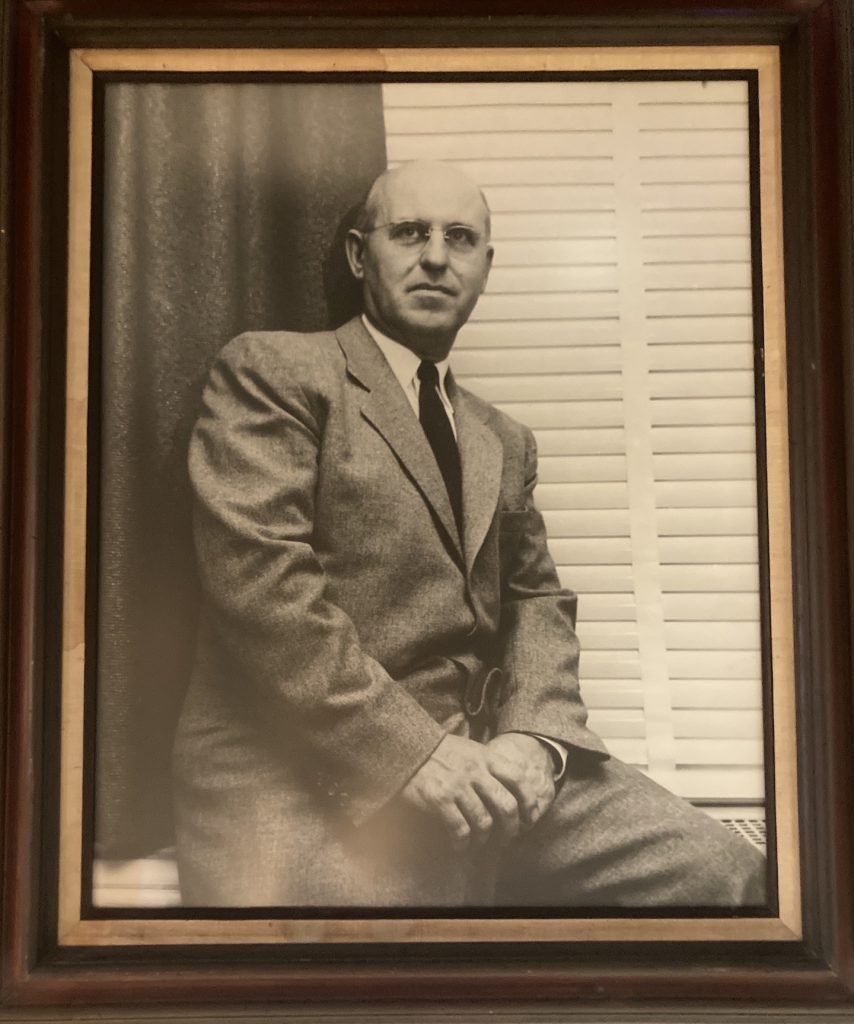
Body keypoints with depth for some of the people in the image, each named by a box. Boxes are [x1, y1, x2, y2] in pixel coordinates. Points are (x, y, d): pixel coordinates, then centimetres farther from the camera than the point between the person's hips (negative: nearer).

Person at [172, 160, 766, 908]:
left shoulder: (505, 441, 20)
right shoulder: (274, 370, 0)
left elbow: (537, 601, 14)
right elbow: (260, 575, -12)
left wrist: (535, 737, -6)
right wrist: (410, 749, -17)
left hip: (482, 768, 6)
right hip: (313, 783, -5)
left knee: (726, 872, -6)